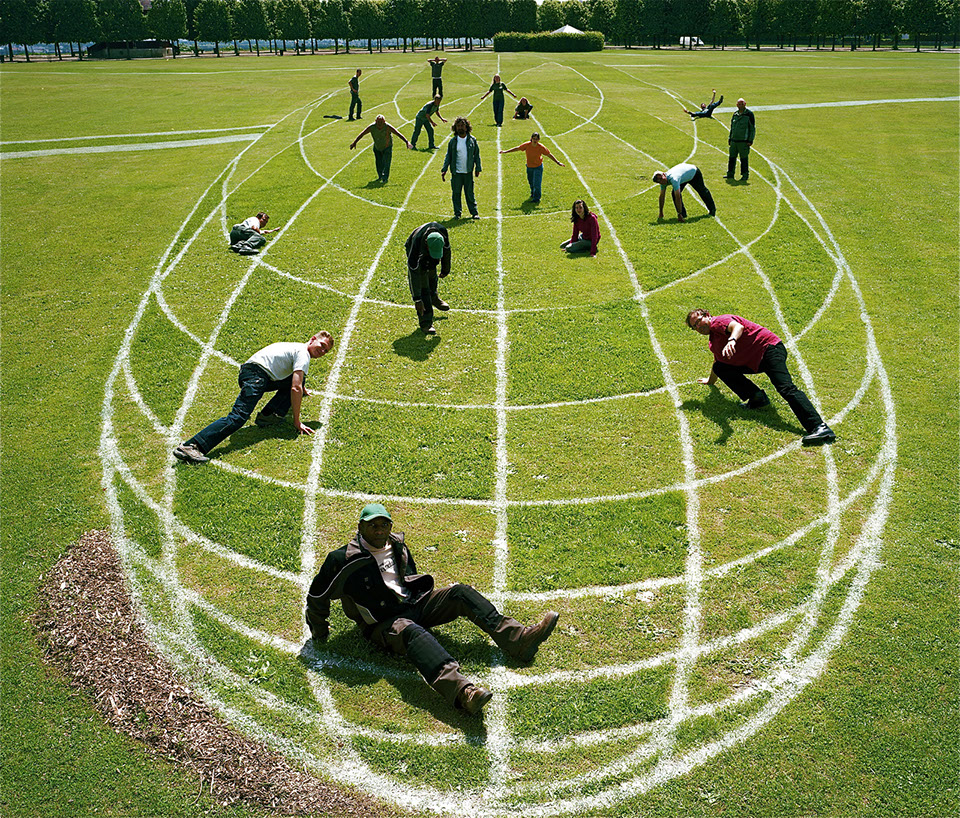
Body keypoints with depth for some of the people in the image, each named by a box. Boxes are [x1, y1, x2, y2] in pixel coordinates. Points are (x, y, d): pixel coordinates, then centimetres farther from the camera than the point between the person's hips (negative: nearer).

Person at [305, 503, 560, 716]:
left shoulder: (398, 546, 11)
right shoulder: (343, 560, -8)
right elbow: (317, 595, 4)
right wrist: (319, 630, 14)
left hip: (415, 604, 7)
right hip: (383, 625, -7)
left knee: (461, 593, -12)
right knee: (412, 632, -39)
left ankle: (518, 640, -20)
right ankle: (462, 692, -65)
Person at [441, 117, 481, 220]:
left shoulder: (472, 140, 2)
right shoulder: (453, 141, 1)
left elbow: (477, 155, 9)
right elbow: (448, 156, 6)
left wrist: (478, 168, 6)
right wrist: (444, 170, 0)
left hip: (468, 172, 0)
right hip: (456, 172, 1)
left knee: (470, 193, 3)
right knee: (456, 193, 4)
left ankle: (474, 212, 11)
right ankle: (457, 213, 15)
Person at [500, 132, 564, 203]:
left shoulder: (541, 147, -22)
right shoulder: (527, 145, -17)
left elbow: (549, 155, -11)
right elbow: (517, 148, -6)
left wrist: (558, 162, -9)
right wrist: (505, 151, -4)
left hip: (538, 167, -3)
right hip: (529, 167, 3)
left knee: (536, 183, -9)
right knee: (531, 182, 20)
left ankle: (536, 198, 10)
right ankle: (532, 193, 48)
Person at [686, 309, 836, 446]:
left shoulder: (717, 321, -9)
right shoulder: (713, 343, 21)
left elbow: (738, 326, -32)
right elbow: (718, 362, 41)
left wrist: (732, 340, -54)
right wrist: (710, 381, 57)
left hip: (769, 348, -10)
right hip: (755, 363, 10)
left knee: (786, 388, -26)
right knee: (720, 367, 6)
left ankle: (820, 428, -40)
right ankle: (756, 397, -6)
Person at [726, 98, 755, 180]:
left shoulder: (749, 114, -3)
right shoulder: (735, 114, 14)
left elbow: (753, 128, -4)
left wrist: (750, 140, -10)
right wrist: (730, 138, 19)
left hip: (744, 141, -6)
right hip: (734, 141, 6)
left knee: (744, 158, -3)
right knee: (732, 157, 8)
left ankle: (745, 175, 5)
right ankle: (730, 174, 17)